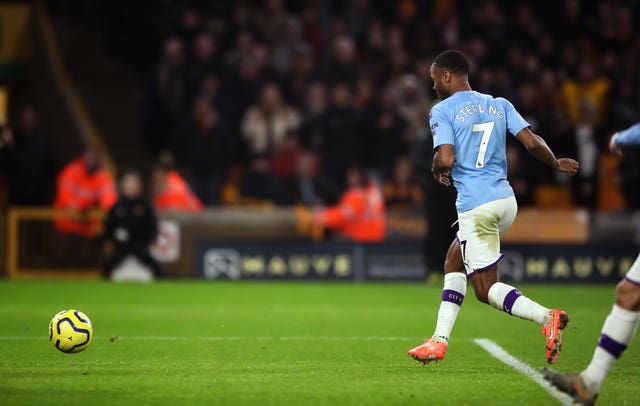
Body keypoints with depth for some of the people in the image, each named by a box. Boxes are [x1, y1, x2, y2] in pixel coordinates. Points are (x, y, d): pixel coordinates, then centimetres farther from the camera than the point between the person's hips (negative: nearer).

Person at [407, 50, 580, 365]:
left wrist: (437, 172, 6)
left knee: (486, 289, -1)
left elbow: (446, 159, -17)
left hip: (476, 206, -7)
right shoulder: (499, 105, 11)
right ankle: (439, 341, 19)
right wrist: (556, 164, 20)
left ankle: (546, 317, -24)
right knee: (453, 261, 22)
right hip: (506, 200, 7)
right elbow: (532, 143, 3)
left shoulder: (442, 111, -5)